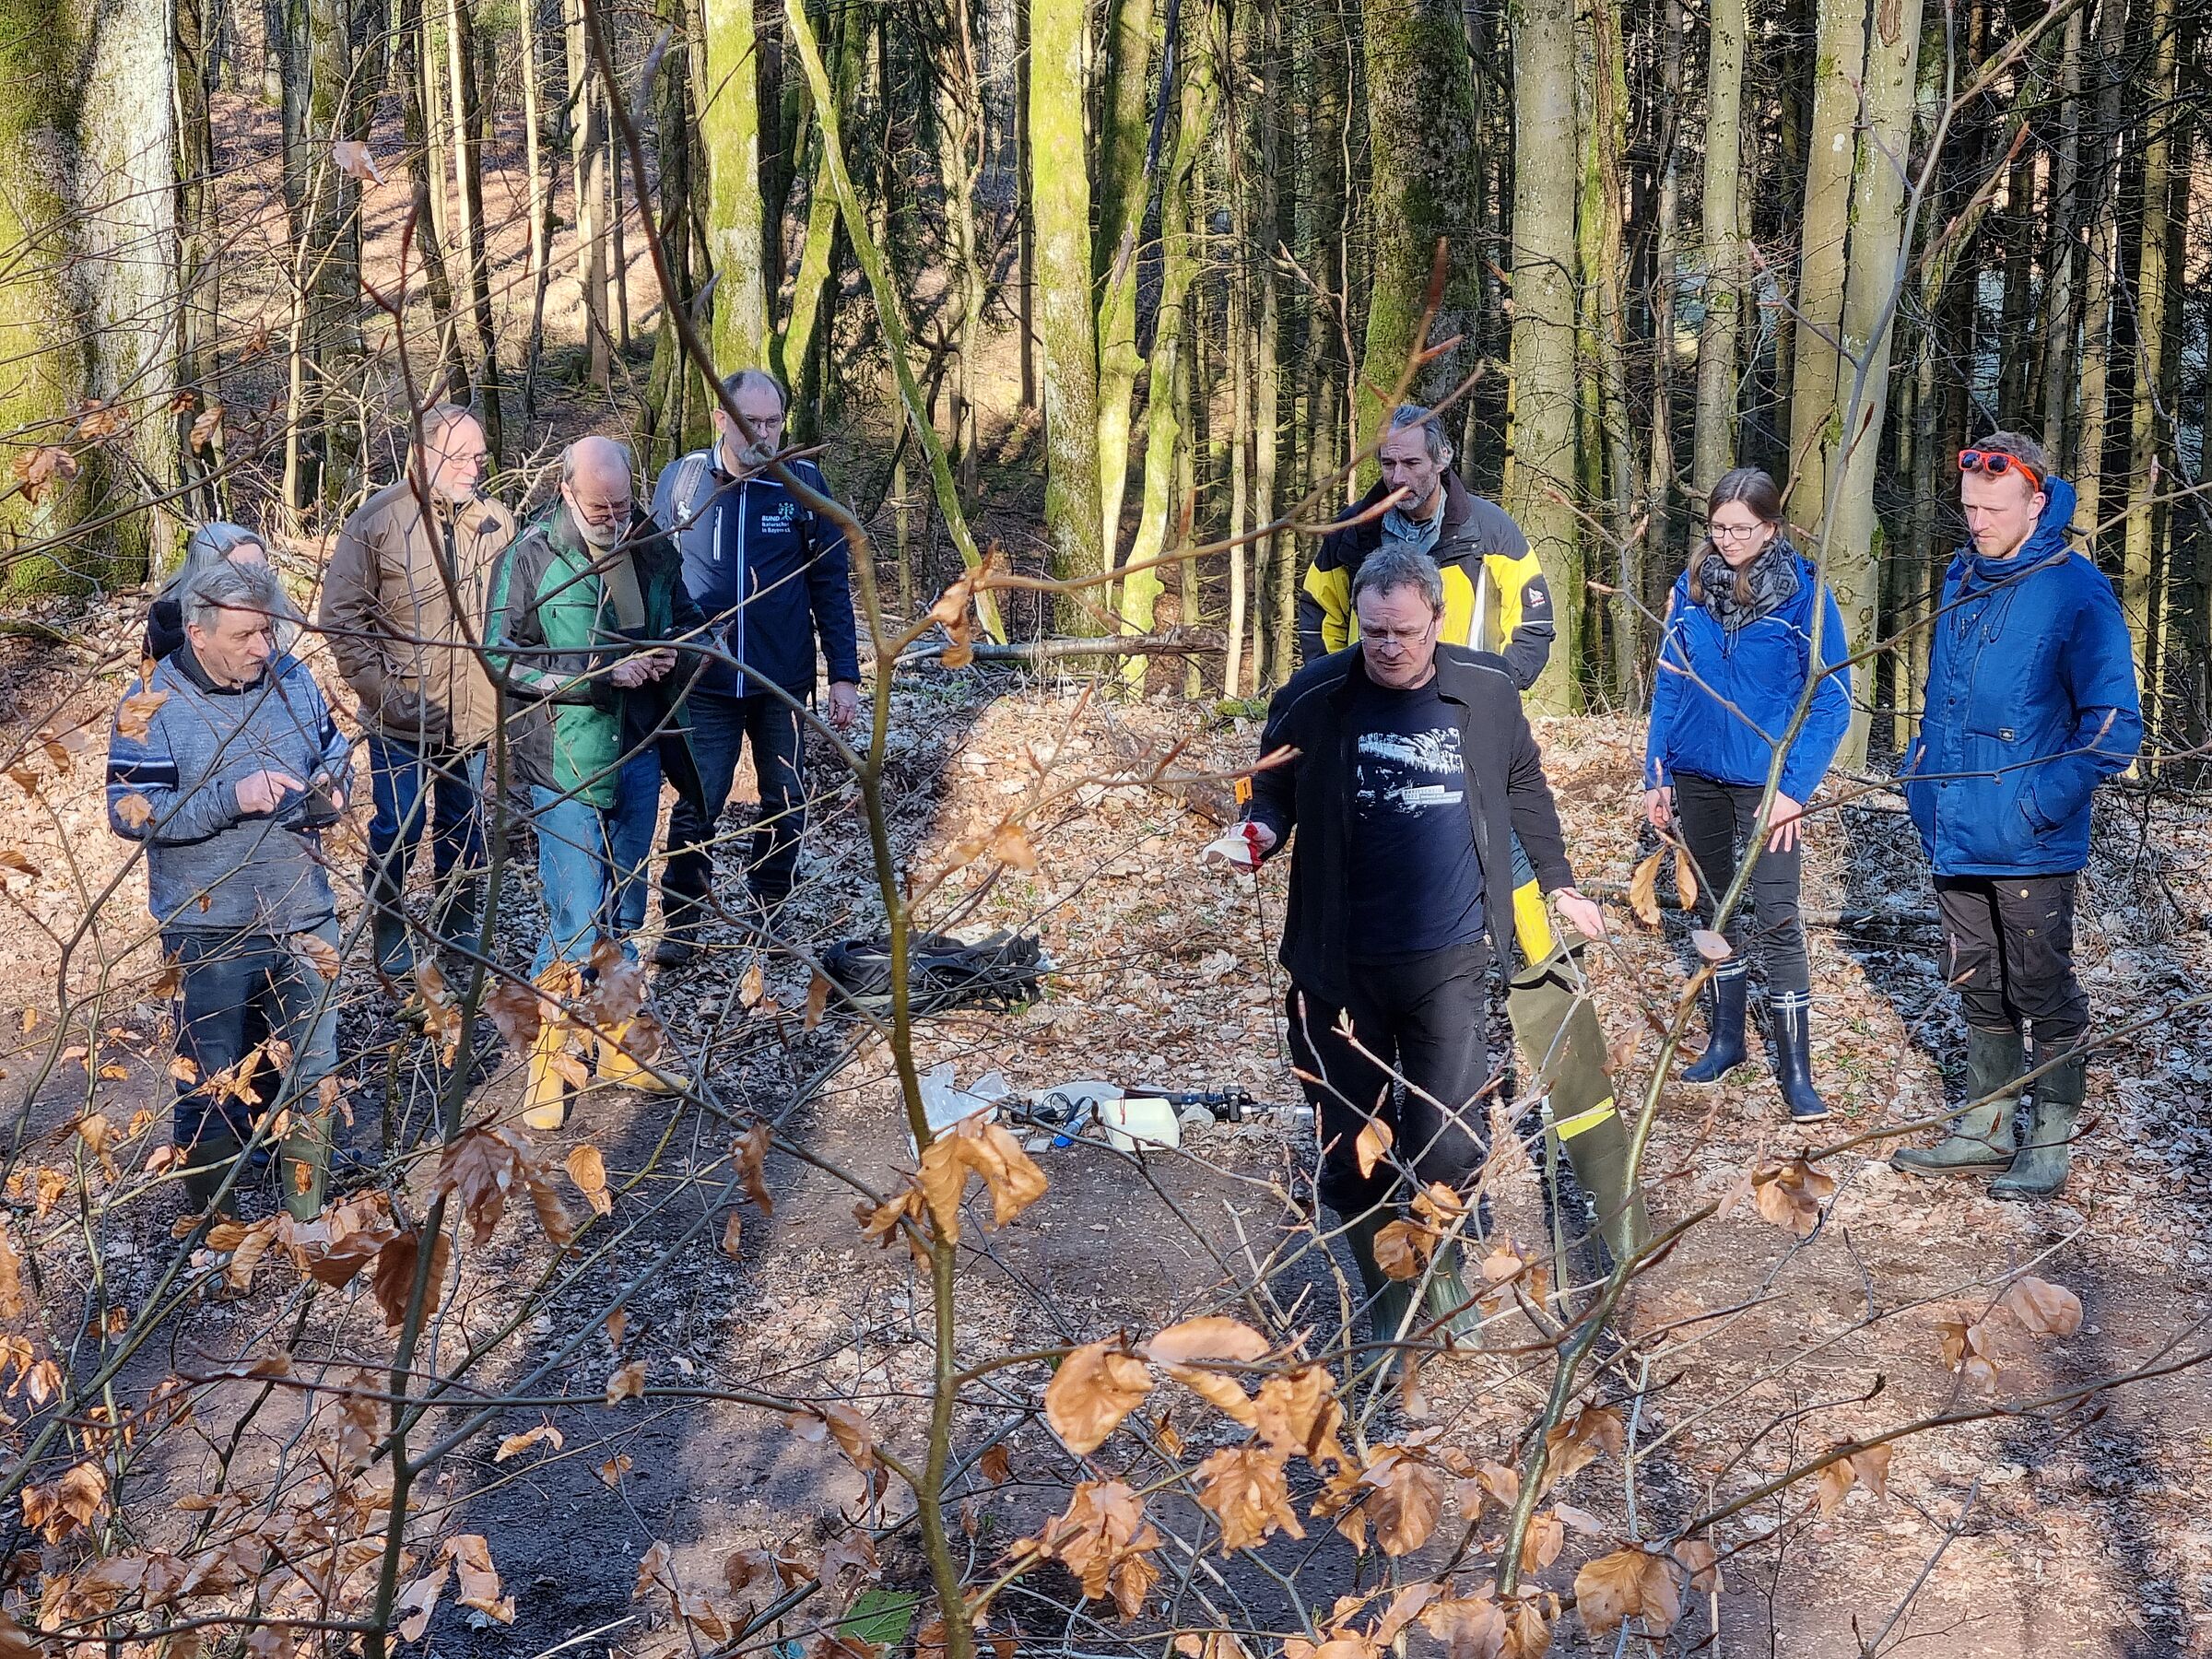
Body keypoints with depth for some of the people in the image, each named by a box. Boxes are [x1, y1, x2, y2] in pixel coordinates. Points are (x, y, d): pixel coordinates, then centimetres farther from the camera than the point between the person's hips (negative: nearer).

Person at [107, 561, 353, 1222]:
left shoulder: (291, 678, 2)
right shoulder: (152, 704, -12)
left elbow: (334, 752, 17)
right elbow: (130, 811, -17)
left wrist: (331, 785, -7)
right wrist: (232, 799, -27)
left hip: (304, 917, 4)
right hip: (210, 932, -4)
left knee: (311, 1070, 12)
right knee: (214, 1086, 4)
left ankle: (307, 1217, 29)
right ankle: (215, 1226, 22)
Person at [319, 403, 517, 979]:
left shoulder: (496, 521, 0)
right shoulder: (377, 521, -11)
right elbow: (341, 616, -8)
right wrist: (383, 691, -13)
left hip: (473, 717, 3)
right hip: (402, 720, -3)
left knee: (466, 837, 17)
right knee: (395, 835, 7)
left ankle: (459, 945, 34)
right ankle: (392, 960, 22)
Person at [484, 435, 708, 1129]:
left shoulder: (652, 547, 3)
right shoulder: (530, 559, -12)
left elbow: (689, 622, 16)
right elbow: (503, 660, -14)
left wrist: (674, 652, -8)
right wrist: (600, 672, -22)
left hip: (638, 753, 5)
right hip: (565, 764, -5)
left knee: (624, 914, 17)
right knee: (577, 923, -6)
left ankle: (618, 1046, 31)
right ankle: (544, 1062, 10)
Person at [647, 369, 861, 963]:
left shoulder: (803, 483, -2)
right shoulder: (680, 479, -2)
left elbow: (831, 584, 1)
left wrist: (845, 675, -2)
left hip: (784, 683, 1)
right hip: (704, 684, -1)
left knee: (786, 806, 10)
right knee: (696, 808, 0)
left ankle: (769, 920, 25)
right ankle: (680, 930, 12)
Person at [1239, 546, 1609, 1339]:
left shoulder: (1488, 691, 0)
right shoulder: (1311, 699, -6)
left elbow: (1524, 789, 16)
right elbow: (1272, 790, 6)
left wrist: (1559, 884, 22)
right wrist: (1261, 832, -16)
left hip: (1450, 962, 0)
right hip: (1339, 967, 0)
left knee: (1446, 1148, -7)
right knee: (1352, 1153, 6)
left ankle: (1442, 1264, 22)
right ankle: (1385, 1297, 26)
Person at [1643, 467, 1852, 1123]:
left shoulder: (1805, 592, -10)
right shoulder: (1691, 587, 2)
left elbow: (1831, 700, -10)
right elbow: (1668, 685, 8)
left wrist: (1795, 787, -17)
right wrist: (1655, 775, 5)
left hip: (1767, 780, -4)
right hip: (1695, 774, 4)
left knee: (1776, 919, -8)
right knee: (1716, 907, 15)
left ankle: (1796, 1069, -2)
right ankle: (1726, 1038, 29)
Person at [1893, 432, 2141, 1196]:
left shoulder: (2074, 591, -14)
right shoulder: (1962, 579, 8)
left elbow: (2113, 725, -15)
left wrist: (2047, 802, -20)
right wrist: (1920, 764, 13)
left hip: (2030, 846, -7)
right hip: (1957, 832, 7)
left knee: (2043, 990, 5)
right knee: (1980, 988, 17)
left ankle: (2050, 1142, 17)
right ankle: (1985, 1129, 29)